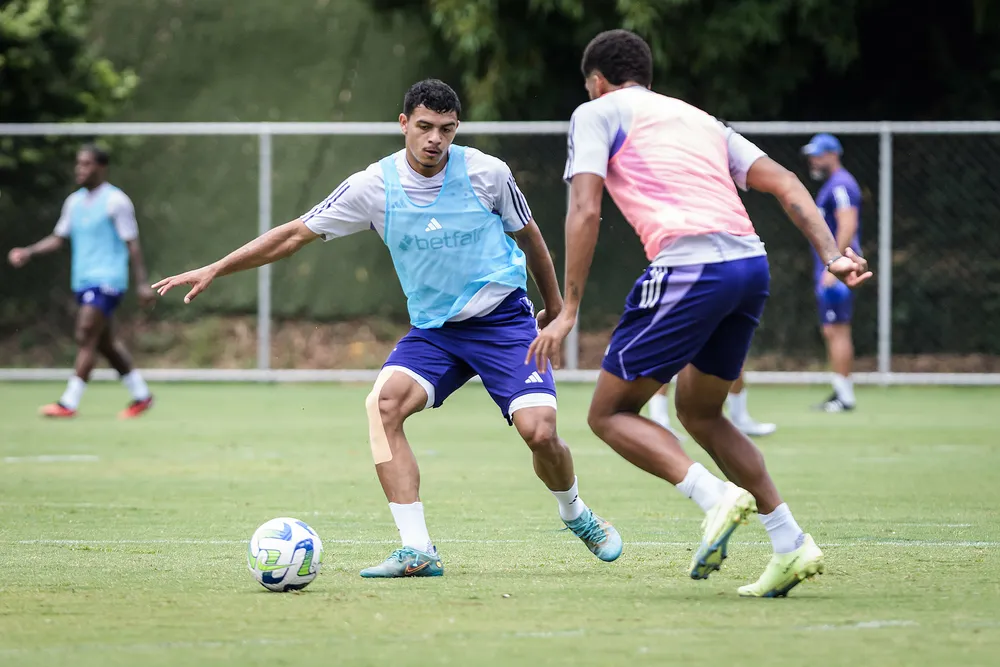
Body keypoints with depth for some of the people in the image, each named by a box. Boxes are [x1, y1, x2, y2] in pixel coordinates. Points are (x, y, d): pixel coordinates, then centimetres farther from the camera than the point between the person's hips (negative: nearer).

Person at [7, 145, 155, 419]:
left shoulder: (116, 201, -8)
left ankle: (69, 403, -16)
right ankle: (141, 394, 24)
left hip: (106, 281, -8)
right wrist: (29, 252, 1)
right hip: (83, 281, 8)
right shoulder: (74, 201, 13)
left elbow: (132, 244, -8)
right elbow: (58, 238, 16)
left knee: (86, 338, -15)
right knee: (106, 343, 12)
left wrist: (142, 283, -11)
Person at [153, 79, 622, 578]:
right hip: (433, 329, 2)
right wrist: (214, 270, -4)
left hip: (503, 320, -2)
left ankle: (575, 514, 16)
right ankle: (417, 551, -23)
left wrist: (555, 307, 17)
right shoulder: (375, 186, -7)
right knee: (383, 403, -25)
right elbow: (296, 234, -1)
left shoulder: (485, 173, -9)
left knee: (539, 430, -19)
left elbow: (528, 236, 9)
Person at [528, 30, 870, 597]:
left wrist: (569, 311, -2)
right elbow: (785, 183, 18)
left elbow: (585, 212, -2)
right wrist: (831, 255, 8)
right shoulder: (701, 120, 29)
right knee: (699, 412, 23)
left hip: (688, 269, -7)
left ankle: (716, 497, -16)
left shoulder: (597, 113, 12)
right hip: (752, 261, 7)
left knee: (610, 413, 6)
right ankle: (791, 544, 13)